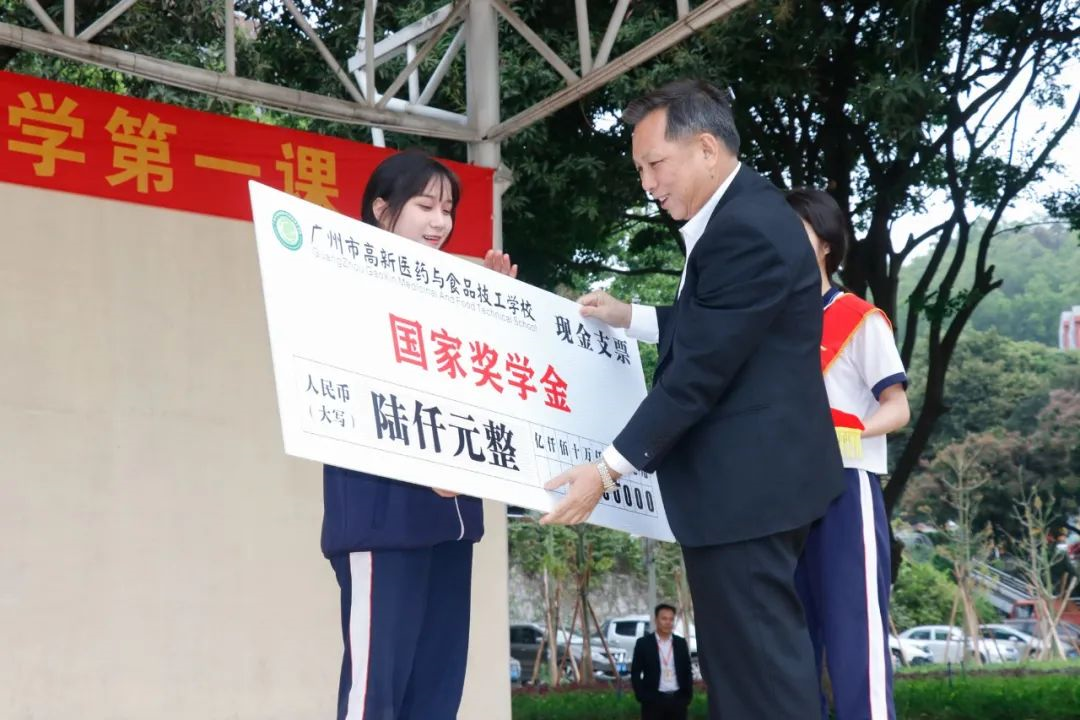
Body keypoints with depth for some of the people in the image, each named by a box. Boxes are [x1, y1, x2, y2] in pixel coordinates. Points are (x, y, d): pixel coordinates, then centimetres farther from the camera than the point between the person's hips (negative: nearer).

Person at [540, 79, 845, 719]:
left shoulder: (746, 229, -20)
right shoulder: (739, 212, 13)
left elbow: (700, 370, -23)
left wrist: (609, 469, -19)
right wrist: (630, 318, 22)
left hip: (744, 482, -11)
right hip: (752, 476, 11)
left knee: (760, 668, -5)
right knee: (745, 659, 16)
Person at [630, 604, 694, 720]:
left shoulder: (681, 643, 10)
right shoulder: (644, 643, 0)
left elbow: (687, 671, 14)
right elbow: (635, 673, 1)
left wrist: (688, 696, 3)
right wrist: (642, 697, -8)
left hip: (678, 699, 3)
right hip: (653, 700, -3)